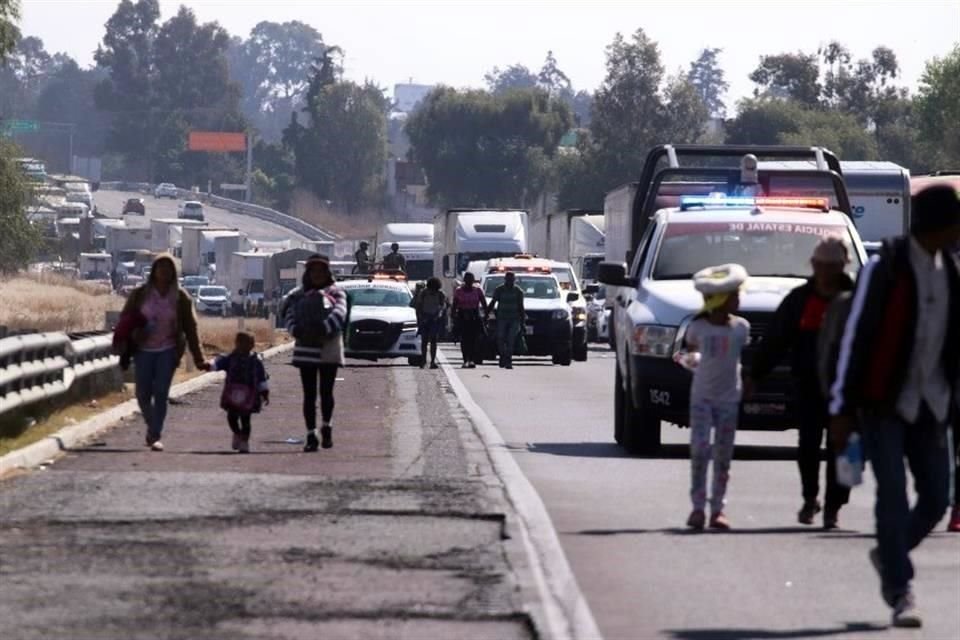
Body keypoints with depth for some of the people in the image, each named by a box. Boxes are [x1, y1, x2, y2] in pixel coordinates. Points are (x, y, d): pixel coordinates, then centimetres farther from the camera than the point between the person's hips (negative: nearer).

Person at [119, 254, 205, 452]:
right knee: (143, 394, 1)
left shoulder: (180, 298, 0)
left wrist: (198, 358, -3)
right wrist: (125, 351, -9)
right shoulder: (140, 294, 0)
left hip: (167, 351, -1)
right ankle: (152, 427, 27)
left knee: (161, 393, -9)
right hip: (143, 351, 1)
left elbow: (190, 329, 1)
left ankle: (155, 436, -5)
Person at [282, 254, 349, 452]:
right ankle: (311, 435, 4)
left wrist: (324, 329, -28)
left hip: (329, 349, -2)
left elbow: (339, 313, -12)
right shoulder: (299, 294, 11)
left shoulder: (335, 293, 4)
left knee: (326, 391, 4)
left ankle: (327, 427, 28)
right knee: (309, 394, 2)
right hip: (305, 348, 2)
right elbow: (290, 313, 0)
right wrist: (295, 329, -20)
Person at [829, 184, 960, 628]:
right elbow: (855, 336, -10)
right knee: (893, 493, -10)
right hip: (883, 403, -6)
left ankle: (888, 555, 30)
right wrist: (842, 408, -12)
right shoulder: (884, 268, -11)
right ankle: (901, 592, -5)